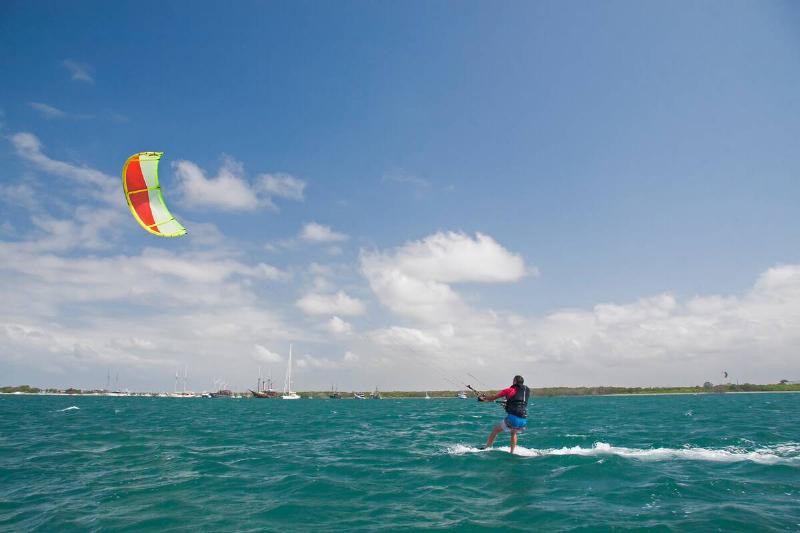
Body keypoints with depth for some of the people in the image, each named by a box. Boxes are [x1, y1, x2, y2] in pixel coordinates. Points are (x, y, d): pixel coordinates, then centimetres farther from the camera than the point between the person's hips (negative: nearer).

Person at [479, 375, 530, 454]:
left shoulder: (509, 390, 1)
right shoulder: (527, 391, 13)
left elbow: (493, 398, 8)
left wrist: (483, 398, 24)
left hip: (513, 418, -5)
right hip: (524, 420, 5)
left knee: (495, 430, 15)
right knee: (514, 433, 34)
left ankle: (485, 448, 17)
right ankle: (512, 452, 29)